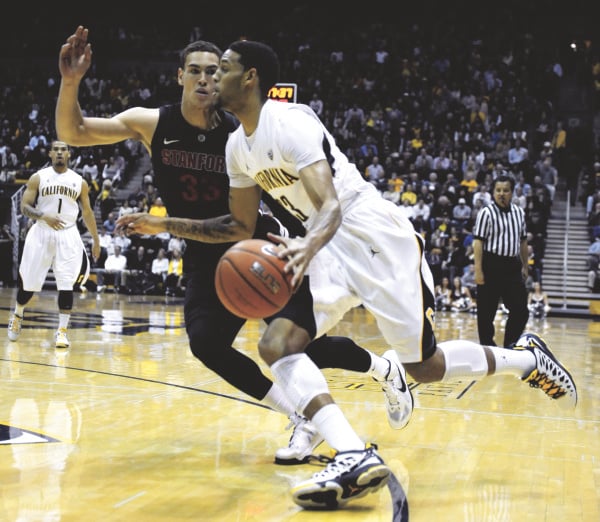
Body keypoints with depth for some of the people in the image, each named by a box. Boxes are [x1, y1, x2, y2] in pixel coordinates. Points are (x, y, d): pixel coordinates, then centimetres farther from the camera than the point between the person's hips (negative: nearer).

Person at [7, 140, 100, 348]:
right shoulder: (38, 178, 1)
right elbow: (24, 207, -3)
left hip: (68, 235, 1)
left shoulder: (79, 182, 6)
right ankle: (17, 316, 35)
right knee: (28, 282, 8)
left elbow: (87, 212, 12)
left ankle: (62, 331, -4)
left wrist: (96, 240, 10)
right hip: (41, 233, -1)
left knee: (66, 284, -9)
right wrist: (44, 216, -21)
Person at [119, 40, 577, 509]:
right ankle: (355, 457, -26)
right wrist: (164, 225, 10)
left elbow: (331, 207, -30)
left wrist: (307, 246, -52)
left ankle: (527, 358, 22)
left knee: (424, 366, -3)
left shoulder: (291, 121, -19)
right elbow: (242, 228, 16)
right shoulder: (238, 145, 8)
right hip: (330, 247, 8)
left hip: (378, 237, -8)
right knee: (276, 344, -14)